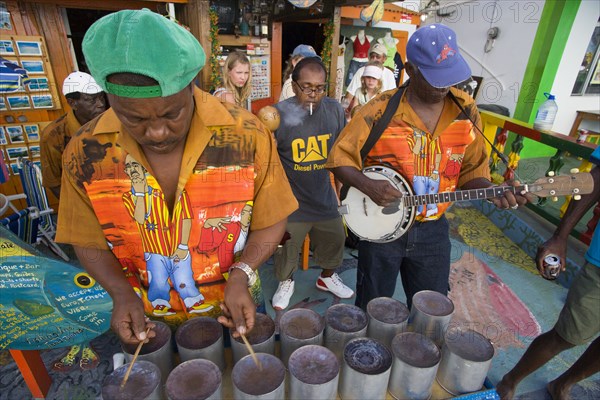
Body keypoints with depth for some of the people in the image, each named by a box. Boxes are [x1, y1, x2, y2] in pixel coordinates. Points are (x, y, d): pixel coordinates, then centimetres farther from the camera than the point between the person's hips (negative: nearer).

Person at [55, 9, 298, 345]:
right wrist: (121, 293, -17)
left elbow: (271, 221, -12)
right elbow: (90, 242, -2)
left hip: (232, 308, 0)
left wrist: (241, 275, -25)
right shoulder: (86, 153, -15)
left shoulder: (248, 137, -21)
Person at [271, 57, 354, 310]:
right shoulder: (278, 114, -18)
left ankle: (327, 277, 51)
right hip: (290, 201, -4)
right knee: (287, 245, 13)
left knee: (334, 239, 21)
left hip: (324, 196, 4)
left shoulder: (334, 110, -5)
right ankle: (286, 282, 45)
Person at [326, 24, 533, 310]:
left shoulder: (466, 111, -2)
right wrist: (368, 186, -26)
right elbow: (341, 158, -9)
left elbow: (471, 170, 6)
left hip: (432, 230, 3)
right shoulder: (380, 110, -14)